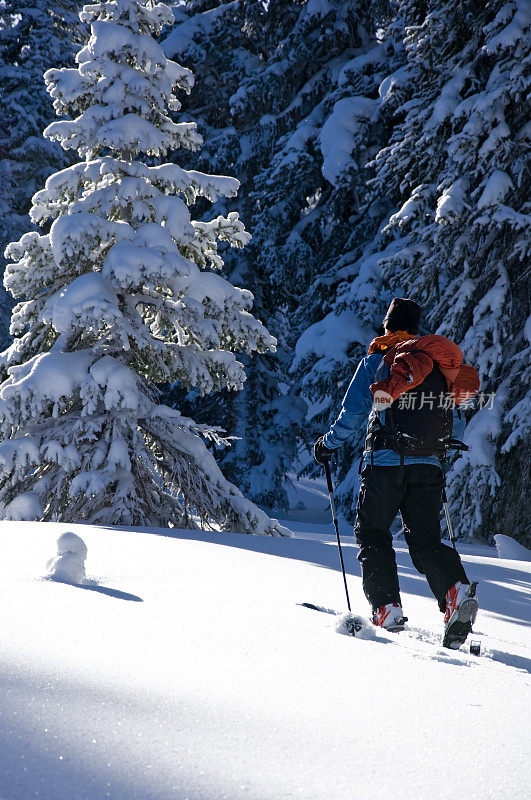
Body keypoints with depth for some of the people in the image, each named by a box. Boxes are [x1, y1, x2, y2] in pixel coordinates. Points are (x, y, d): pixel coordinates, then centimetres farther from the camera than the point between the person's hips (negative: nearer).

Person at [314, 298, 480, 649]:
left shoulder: (375, 361, -2)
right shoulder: (441, 363, 11)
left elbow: (352, 415, -3)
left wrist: (328, 444, 12)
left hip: (385, 462, -4)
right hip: (429, 465, 4)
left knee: (372, 535, 8)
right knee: (425, 539, 8)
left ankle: (387, 608, -5)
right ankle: (457, 590, -18)